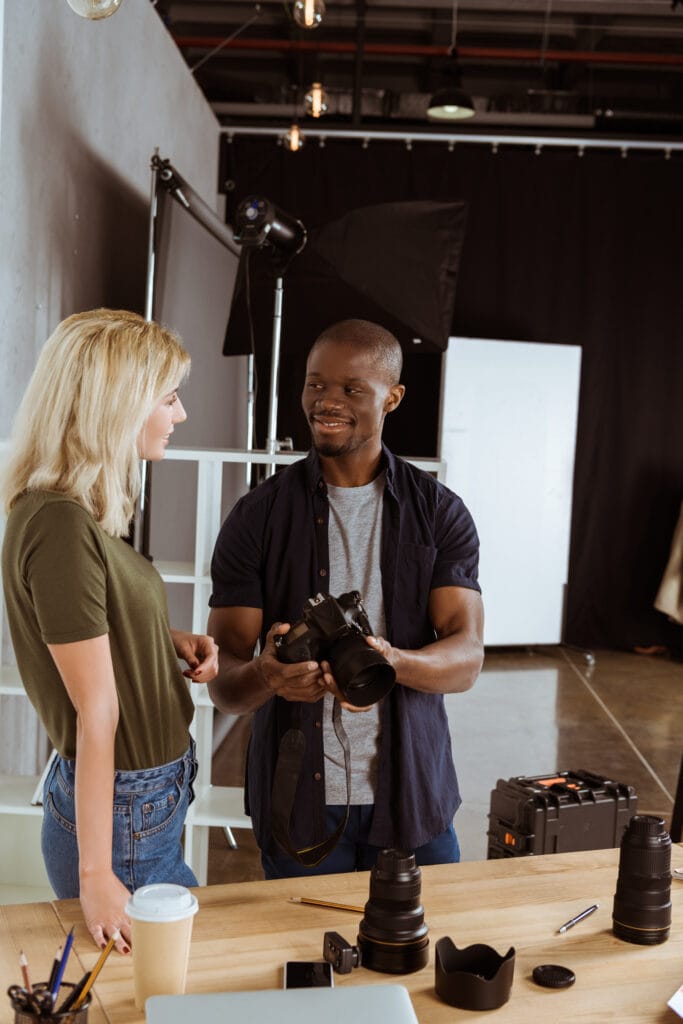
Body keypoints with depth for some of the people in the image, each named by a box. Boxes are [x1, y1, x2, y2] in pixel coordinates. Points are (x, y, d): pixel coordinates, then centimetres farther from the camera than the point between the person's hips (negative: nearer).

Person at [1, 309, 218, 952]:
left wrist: (173, 641, 1)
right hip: (123, 818, -9)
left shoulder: (81, 515, 5)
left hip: (146, 799, 9)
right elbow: (96, 711, -23)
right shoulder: (59, 526, -24)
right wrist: (96, 875, -17)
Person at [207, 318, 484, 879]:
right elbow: (222, 679, -8)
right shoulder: (259, 515, -5)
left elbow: (467, 658, -10)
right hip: (299, 796, 0)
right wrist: (267, 676, -31)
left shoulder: (440, 512, -2)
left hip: (412, 793, 1)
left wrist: (392, 661, -32)